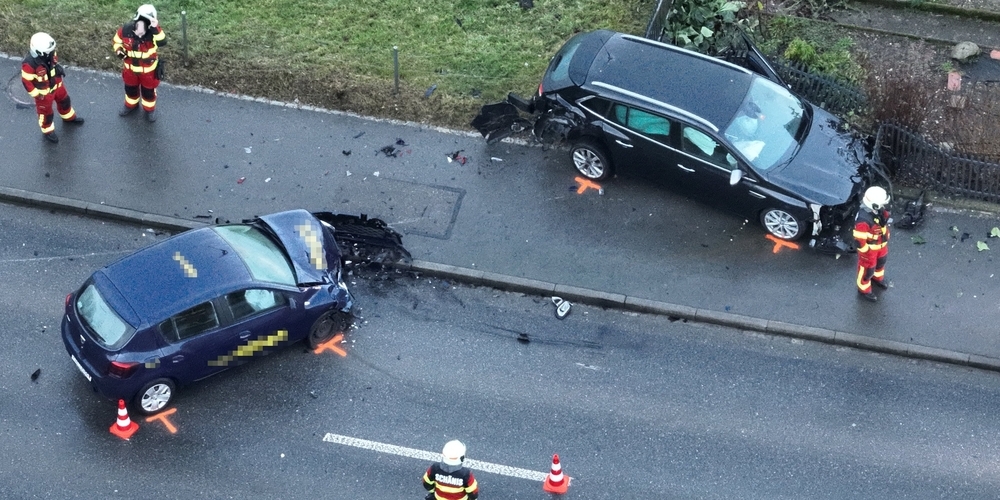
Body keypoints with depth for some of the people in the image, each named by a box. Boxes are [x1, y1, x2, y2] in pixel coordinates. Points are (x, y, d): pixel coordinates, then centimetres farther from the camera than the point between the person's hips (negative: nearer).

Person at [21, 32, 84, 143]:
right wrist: (36, 94, -17)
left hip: (56, 84, 6)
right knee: (46, 112, 18)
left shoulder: (49, 53, -22)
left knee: (64, 100, 30)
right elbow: (26, 81, -25)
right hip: (43, 92, -6)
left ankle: (69, 117, 61)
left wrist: (58, 67, -12)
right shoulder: (29, 64, -40)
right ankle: (48, 131, 46)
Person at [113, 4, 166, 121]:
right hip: (130, 67, 3)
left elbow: (162, 42, -49)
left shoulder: (153, 33, -31)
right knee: (130, 88, 29)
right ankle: (131, 105, 59)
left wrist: (156, 28, -60)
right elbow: (117, 41, -4)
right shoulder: (125, 29, -24)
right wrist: (118, 51, -23)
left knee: (148, 91, 21)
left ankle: (150, 109, 50)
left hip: (148, 69, -3)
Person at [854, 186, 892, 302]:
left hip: (881, 245, 7)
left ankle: (877, 278, 63)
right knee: (867, 269, 18)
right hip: (869, 248, -7)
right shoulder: (863, 220, -41)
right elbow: (859, 240, -30)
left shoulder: (880, 210, -20)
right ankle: (864, 290, 44)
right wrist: (866, 254, -21)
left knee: (880, 262, 33)